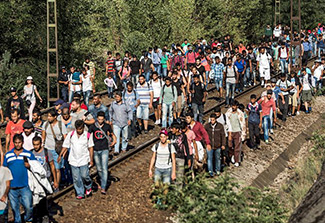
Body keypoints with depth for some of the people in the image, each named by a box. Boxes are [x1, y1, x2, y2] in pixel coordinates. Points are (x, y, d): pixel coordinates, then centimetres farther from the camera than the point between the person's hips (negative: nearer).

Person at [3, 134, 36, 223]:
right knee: (15, 208, 10)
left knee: (28, 207, -5)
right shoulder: (8, 155, 10)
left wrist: (29, 166, -12)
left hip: (24, 186, -2)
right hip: (12, 187, 2)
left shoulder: (29, 154, 5)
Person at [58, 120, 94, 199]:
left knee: (84, 176, -8)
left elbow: (91, 148, 2)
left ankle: (88, 187, 22)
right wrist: (60, 155, 0)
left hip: (84, 160, -2)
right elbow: (65, 146, 7)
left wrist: (91, 160, 1)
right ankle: (80, 194, 16)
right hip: (73, 160, 2)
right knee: (76, 178, 4)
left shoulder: (88, 135, -4)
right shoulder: (70, 134, -1)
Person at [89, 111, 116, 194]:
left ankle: (103, 188, -14)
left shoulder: (107, 126, 0)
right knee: (99, 169, 11)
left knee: (104, 168, -12)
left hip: (104, 150, -2)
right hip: (95, 150, 2)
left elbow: (111, 134, 17)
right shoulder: (93, 126, -2)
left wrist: (114, 140, 1)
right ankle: (103, 182, 36)